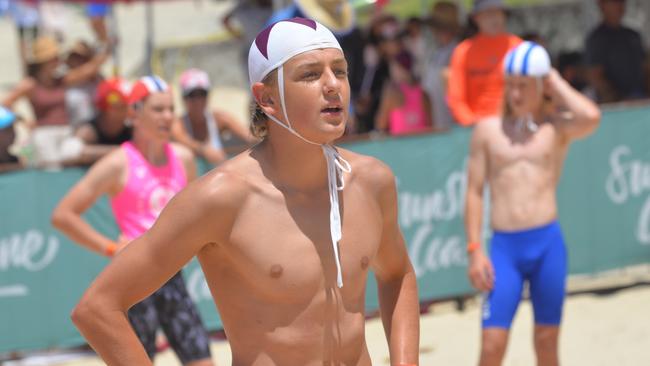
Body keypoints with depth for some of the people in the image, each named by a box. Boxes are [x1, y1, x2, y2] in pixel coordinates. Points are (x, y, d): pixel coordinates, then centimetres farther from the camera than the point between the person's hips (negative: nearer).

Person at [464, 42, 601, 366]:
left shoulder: (557, 126, 6)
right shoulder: (488, 130, 9)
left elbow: (591, 118, -18)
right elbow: (474, 191, 7)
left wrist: (556, 84, -2)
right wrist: (474, 250, -1)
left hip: (547, 242, 0)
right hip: (503, 247, 0)